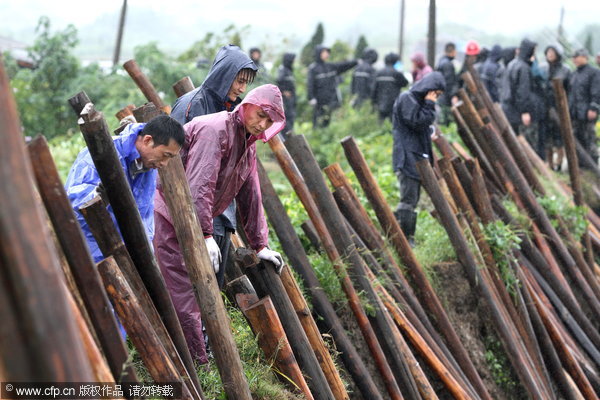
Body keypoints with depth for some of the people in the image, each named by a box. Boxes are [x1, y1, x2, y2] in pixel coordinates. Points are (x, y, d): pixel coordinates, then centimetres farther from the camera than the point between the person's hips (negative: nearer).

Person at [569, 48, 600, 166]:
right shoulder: (574, 74, 17)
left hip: (587, 113, -8)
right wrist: (569, 108, 18)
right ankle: (580, 162, 20)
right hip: (575, 112, 8)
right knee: (577, 138, 11)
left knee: (589, 139, -5)